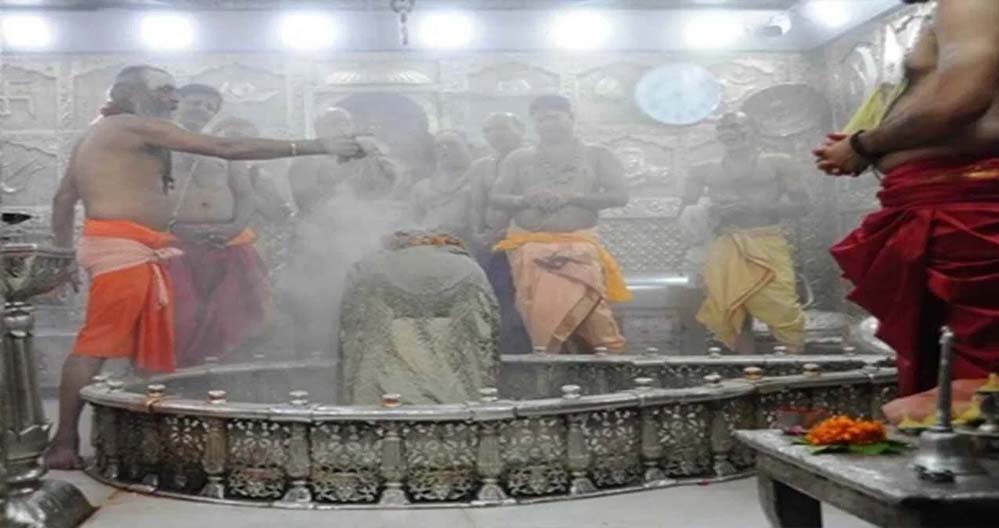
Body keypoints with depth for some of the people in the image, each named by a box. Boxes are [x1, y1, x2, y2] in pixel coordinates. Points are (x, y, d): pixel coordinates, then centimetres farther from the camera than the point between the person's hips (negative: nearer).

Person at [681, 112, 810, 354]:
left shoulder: (777, 163, 10)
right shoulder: (705, 171, 16)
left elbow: (801, 205, 4)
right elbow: (686, 210, 15)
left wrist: (755, 207, -9)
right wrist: (710, 210, -7)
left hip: (767, 245, -2)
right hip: (724, 249, 3)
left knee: (782, 314, -11)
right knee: (731, 316, 2)